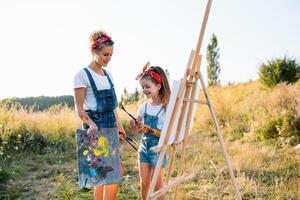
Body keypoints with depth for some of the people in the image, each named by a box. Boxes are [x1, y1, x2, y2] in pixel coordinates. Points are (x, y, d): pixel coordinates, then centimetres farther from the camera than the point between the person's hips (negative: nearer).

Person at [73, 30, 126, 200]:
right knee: (112, 176, -10)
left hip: (111, 128, 7)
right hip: (96, 129, -7)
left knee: (102, 176, 10)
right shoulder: (82, 75, -8)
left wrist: (119, 125, 18)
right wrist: (91, 124, -25)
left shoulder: (108, 74, 13)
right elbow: (79, 109, -9)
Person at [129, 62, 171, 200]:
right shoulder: (143, 107, 3)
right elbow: (136, 130, 10)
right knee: (144, 183, 11)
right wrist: (133, 125, -13)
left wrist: (149, 129, -24)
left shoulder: (166, 108, -15)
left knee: (157, 184, 3)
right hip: (144, 146, 5)